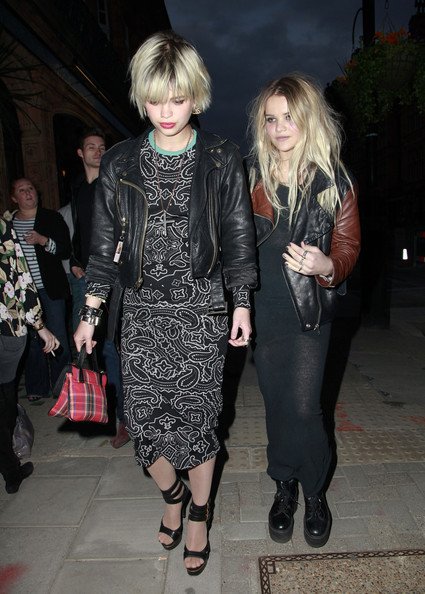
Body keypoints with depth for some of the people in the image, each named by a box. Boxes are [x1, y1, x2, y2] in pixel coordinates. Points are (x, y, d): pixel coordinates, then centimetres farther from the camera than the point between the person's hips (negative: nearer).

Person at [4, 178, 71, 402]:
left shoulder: (52, 218, 1)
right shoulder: (8, 222, 10)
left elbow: (66, 250, -6)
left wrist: (43, 240, -17)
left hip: (50, 289, -3)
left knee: (58, 338, 0)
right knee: (32, 339, 9)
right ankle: (37, 388, 22)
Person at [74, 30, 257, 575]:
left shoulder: (222, 159, 1)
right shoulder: (120, 163, 4)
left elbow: (238, 238, 4)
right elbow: (104, 244, 7)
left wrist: (241, 305, 0)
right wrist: (89, 315, 8)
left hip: (202, 310, -2)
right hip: (142, 311, 2)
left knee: (196, 416, 6)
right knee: (142, 418, 4)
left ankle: (198, 513, 33)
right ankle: (172, 494, 37)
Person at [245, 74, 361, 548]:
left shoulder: (333, 180, -3)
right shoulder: (250, 174, 2)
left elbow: (348, 246, 0)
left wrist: (326, 267, -23)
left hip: (307, 310, -2)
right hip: (260, 308, 3)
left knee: (302, 407, -3)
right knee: (276, 403, 13)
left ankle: (314, 493, 26)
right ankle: (284, 488, 34)